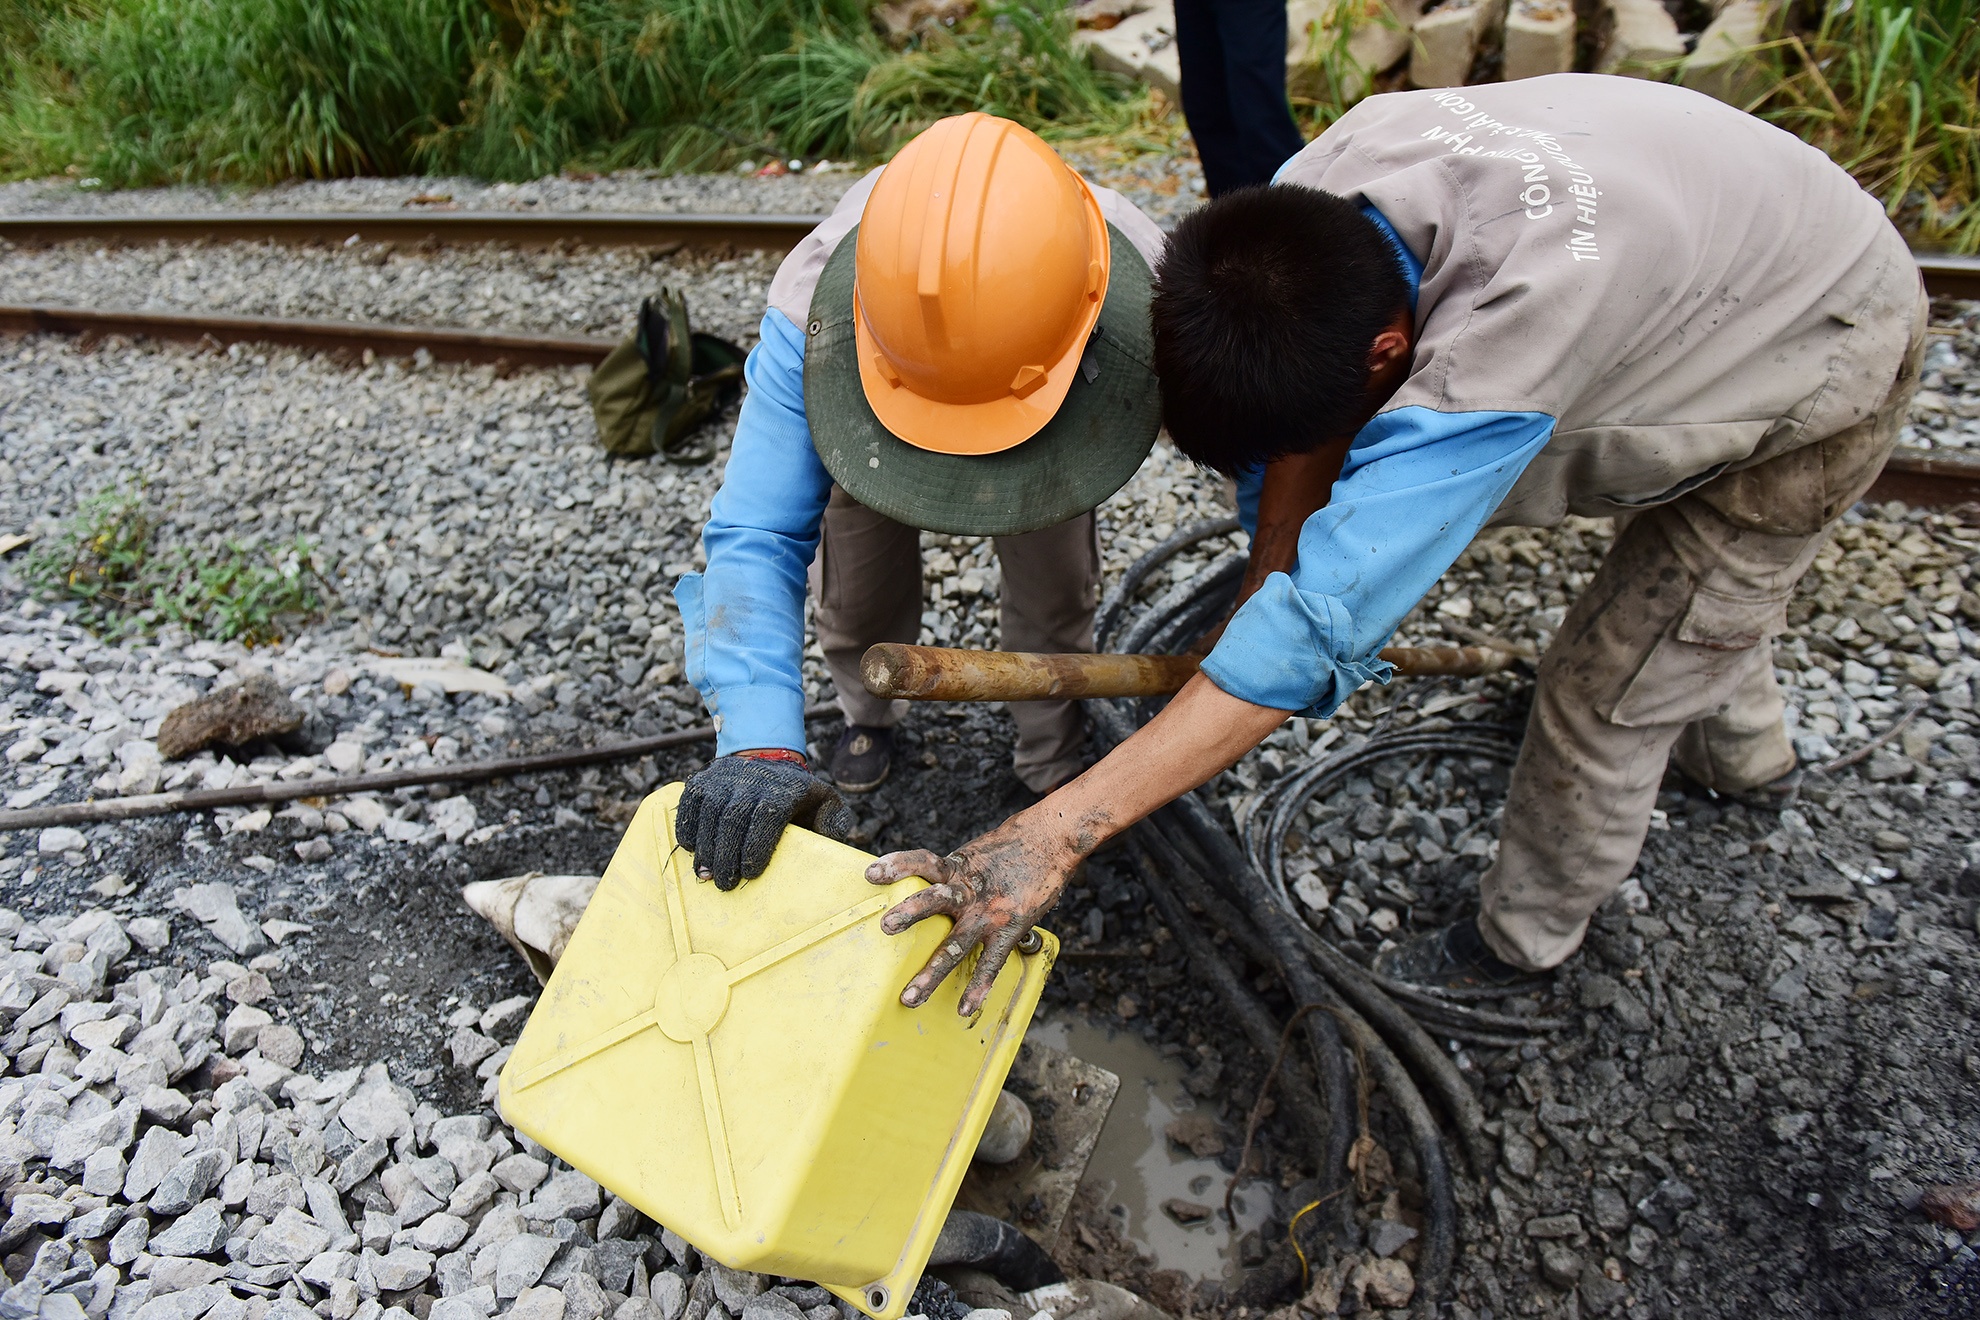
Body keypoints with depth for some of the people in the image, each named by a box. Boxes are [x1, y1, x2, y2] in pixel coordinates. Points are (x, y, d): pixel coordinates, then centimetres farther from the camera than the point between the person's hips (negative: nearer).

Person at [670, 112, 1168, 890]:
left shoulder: (1147, 304, -44)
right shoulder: (814, 319, -47)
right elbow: (756, 536, -47)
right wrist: (760, 745, -61)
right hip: (867, 417, 0)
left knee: (1056, 595, -3)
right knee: (860, 601, 3)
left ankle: (1052, 758, 28)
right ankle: (870, 713, 39)